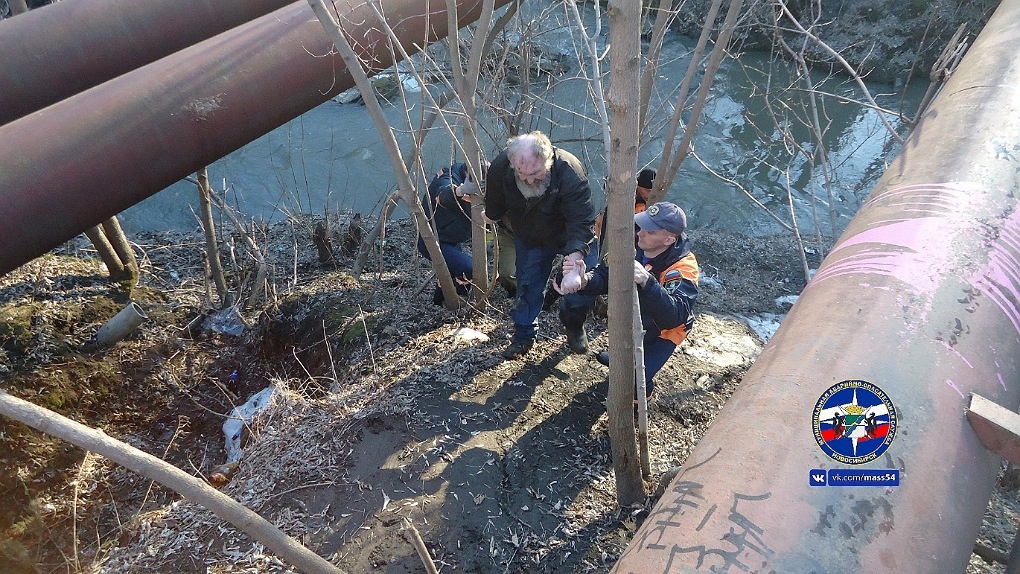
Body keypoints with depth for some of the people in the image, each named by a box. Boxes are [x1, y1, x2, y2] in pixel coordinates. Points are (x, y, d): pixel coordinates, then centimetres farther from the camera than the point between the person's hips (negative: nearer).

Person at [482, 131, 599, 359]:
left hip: (572, 237, -2)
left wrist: (575, 252, -59)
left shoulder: (570, 171, -39)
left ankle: (573, 326, 22)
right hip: (530, 237, 2)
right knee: (527, 288, 4)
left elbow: (582, 220, -42)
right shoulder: (500, 168, -28)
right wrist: (492, 215, 16)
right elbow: (495, 202, -4)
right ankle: (524, 336, 26)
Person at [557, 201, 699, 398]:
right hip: (633, 314, 6)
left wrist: (647, 282, -58)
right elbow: (603, 276, -16)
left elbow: (674, 317, -44)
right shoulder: (634, 245, -18)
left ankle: (643, 390, 20)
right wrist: (584, 280, -39)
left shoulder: (683, 268, -31)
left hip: (663, 329, -6)